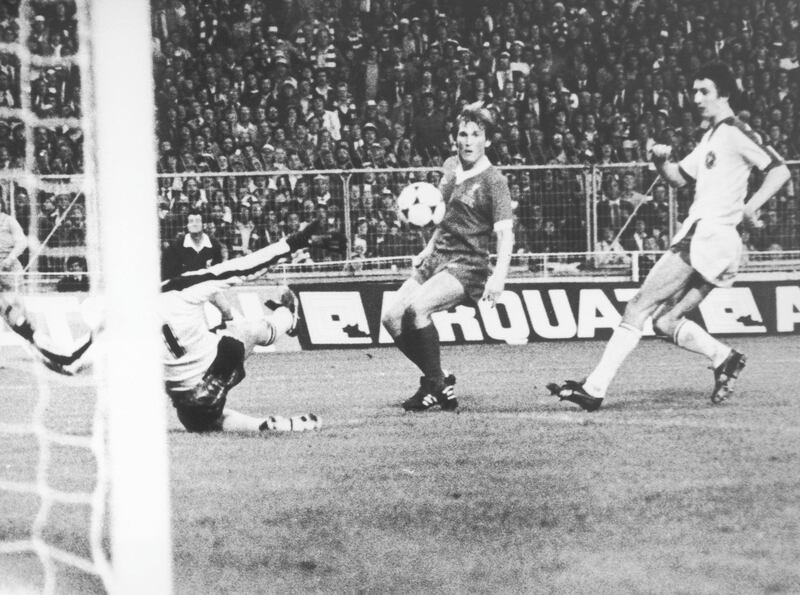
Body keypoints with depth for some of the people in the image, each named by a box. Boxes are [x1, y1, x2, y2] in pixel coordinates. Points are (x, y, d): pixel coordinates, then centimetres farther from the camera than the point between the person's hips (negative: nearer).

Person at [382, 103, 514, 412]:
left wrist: (499, 276, -33)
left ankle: (436, 385, -17)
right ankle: (438, 381, 9)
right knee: (392, 317, -4)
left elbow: (505, 233, -20)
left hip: (467, 266, -8)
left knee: (416, 308, -30)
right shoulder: (451, 167, 11)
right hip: (437, 258, 8)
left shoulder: (493, 181, -11)